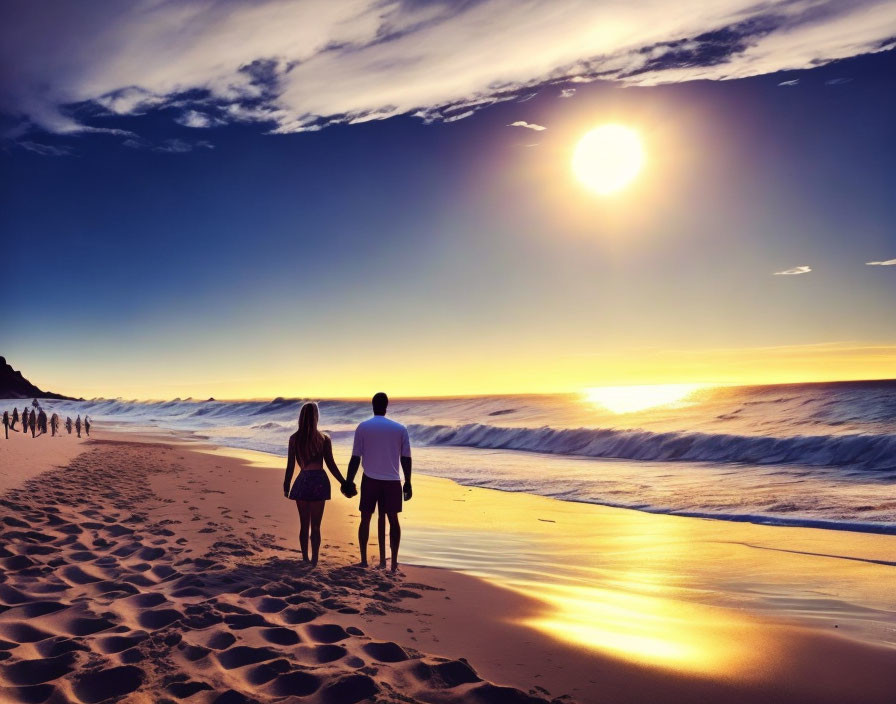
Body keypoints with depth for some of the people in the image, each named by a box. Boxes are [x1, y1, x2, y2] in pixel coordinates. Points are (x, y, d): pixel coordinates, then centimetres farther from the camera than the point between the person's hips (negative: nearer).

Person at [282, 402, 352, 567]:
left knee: (304, 524, 15)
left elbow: (290, 465, 2)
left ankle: (305, 559, 23)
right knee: (315, 526, 5)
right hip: (319, 481, -1)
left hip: (302, 481, 1)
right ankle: (314, 561, 5)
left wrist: (286, 485, 13)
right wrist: (343, 483, 6)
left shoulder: (294, 438, 1)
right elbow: (331, 465, -2)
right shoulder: (324, 439, -2)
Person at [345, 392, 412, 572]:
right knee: (393, 520, 8)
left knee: (365, 519, 12)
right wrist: (408, 483, 10)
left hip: (370, 480, 0)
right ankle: (394, 562, 7)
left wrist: (349, 481, 5)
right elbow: (406, 459, 3)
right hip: (392, 481, 1)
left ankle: (364, 560, 16)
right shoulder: (400, 429, 3)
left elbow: (355, 458, -2)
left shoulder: (363, 427, 0)